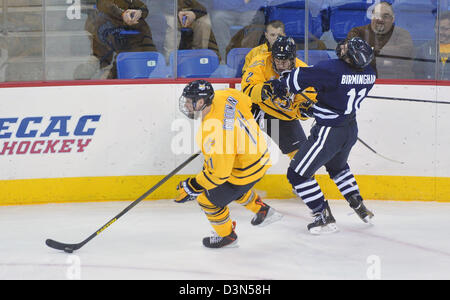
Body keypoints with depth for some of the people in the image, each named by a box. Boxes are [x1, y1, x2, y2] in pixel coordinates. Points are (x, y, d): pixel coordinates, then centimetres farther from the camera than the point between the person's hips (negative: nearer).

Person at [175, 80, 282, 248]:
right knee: (231, 186, 35)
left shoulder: (214, 132, -36)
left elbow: (219, 172, -31)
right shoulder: (222, 96, -12)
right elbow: (247, 103, 10)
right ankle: (263, 210, 47)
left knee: (208, 200, 8)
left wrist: (193, 187, -21)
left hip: (246, 171, -9)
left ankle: (226, 236, 31)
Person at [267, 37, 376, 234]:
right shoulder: (369, 73, -3)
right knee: (337, 166, 35)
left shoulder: (332, 70, -27)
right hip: (351, 128, 8)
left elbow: (300, 78, -20)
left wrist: (279, 86, 0)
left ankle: (324, 218, 4)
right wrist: (317, 104, 18)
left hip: (329, 132, -8)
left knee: (298, 174, 3)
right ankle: (359, 206, 36)